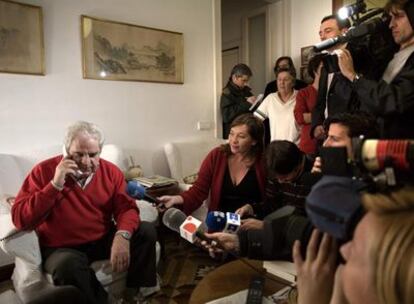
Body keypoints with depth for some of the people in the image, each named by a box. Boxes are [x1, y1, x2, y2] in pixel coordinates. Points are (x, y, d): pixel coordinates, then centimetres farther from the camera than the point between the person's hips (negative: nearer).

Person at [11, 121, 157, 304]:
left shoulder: (111, 171, -3)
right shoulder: (44, 171, -10)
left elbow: (126, 207, -8)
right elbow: (20, 219, -15)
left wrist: (122, 235, -30)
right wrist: (55, 185, -26)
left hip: (104, 240, 4)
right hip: (62, 248, -3)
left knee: (146, 232, -14)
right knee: (69, 264, -37)